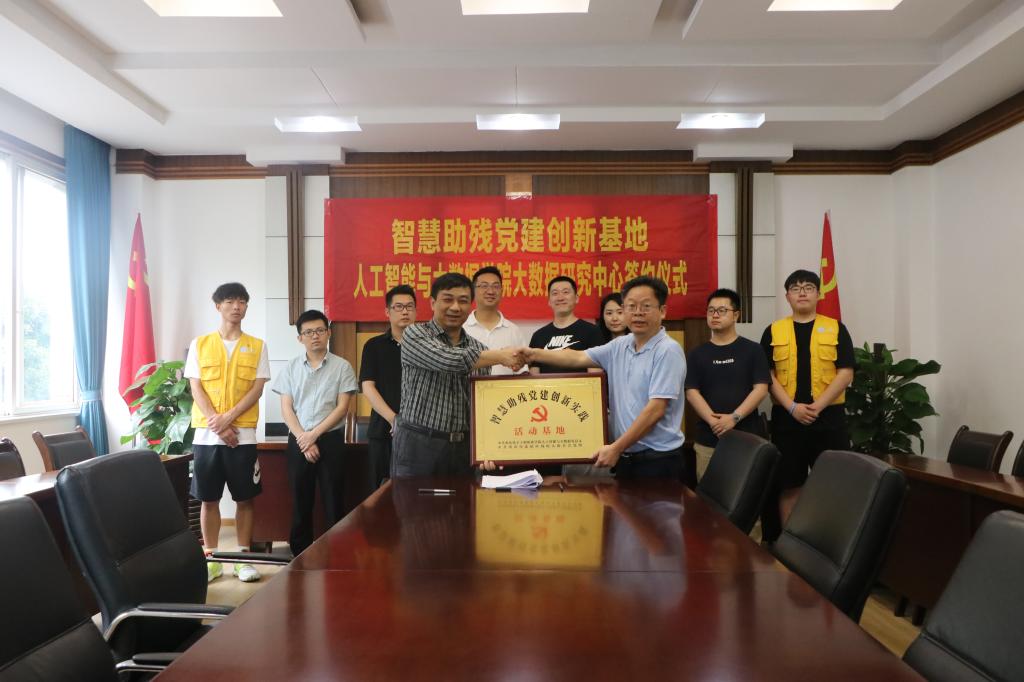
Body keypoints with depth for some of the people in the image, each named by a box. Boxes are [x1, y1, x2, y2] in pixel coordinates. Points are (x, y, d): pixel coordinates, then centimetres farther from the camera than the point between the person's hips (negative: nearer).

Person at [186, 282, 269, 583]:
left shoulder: (257, 346, 5)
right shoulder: (199, 344, 6)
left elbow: (257, 389, -2)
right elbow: (196, 389, 0)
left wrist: (228, 418, -15)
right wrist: (218, 426, -11)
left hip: (243, 435, 0)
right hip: (206, 434, 1)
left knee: (244, 499, 4)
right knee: (209, 499, 6)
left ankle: (243, 557, 14)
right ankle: (211, 558, 18)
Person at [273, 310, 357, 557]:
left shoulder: (342, 366, 0)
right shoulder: (292, 367, 6)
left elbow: (342, 408, -5)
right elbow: (286, 409, 2)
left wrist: (314, 434, -12)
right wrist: (304, 440, -9)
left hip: (331, 439, -2)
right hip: (298, 441, 2)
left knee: (333, 500, 1)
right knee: (300, 500, 8)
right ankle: (300, 555, 19)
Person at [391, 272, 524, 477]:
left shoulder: (479, 349, 10)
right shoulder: (414, 335, -5)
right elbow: (449, 359, -22)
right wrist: (501, 356, -14)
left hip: (465, 448, 4)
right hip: (419, 445, -4)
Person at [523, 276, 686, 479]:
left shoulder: (668, 351, -13)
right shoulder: (619, 346, 8)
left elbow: (655, 409, -18)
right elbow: (578, 358, 8)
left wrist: (616, 447, -17)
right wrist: (534, 354, -5)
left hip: (658, 460, -6)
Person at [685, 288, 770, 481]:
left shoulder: (752, 350, 4)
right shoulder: (697, 354, 9)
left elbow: (761, 389, -4)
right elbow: (692, 392, 1)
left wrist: (734, 417, -16)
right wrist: (713, 420, -14)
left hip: (746, 437, -1)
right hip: (707, 438, 1)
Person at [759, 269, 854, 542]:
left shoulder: (836, 329, 6)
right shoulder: (773, 331, 7)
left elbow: (845, 373, -2)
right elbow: (766, 375, 1)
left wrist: (818, 406, -13)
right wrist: (792, 407, -12)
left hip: (829, 417, 0)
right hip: (786, 418, 0)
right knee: (788, 484, 6)